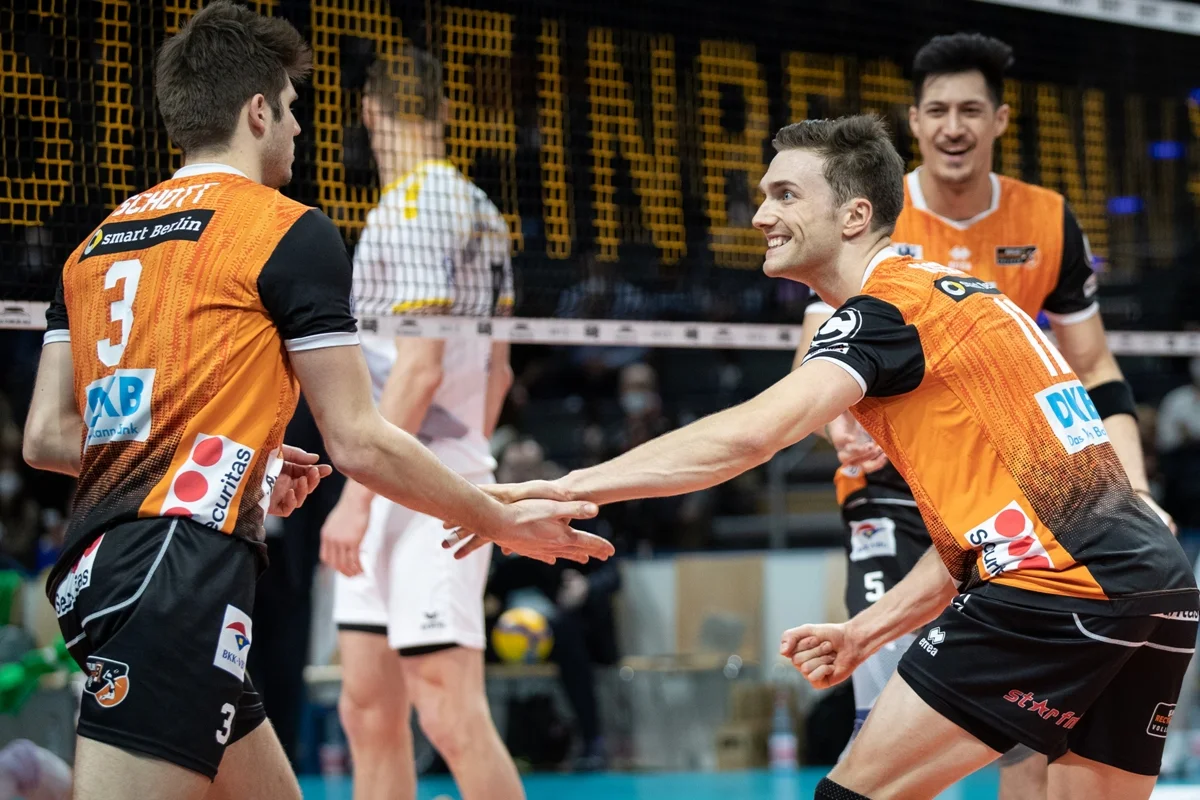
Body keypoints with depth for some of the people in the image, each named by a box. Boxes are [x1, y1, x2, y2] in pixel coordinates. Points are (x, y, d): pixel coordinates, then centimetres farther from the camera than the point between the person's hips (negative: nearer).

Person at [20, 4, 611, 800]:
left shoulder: (96, 243, 18)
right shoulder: (290, 231, -2)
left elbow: (46, 436, 18)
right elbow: (360, 443, -4)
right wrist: (506, 521, 10)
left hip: (96, 570, 9)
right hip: (182, 576, -9)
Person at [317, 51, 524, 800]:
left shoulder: (416, 207, -11)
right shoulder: (481, 211, 16)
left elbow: (419, 368, -18)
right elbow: (496, 370, 21)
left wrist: (357, 494, -18)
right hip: (396, 494, 10)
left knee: (452, 714, -12)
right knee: (368, 712, 9)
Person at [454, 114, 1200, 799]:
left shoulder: (889, 306, -5)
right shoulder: (957, 294, 24)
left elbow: (749, 435, -20)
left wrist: (565, 487, -18)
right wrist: (866, 631, 19)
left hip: (1057, 590, -9)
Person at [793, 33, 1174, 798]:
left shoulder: (1049, 222, -2)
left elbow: (1094, 369, 4)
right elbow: (818, 355, -10)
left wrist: (1133, 489, -10)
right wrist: (841, 423, -33)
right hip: (894, 486, -2)